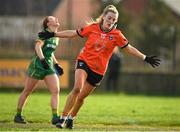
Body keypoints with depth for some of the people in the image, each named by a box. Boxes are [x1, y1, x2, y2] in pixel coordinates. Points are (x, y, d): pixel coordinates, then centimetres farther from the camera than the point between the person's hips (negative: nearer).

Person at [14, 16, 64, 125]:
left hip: (49, 66, 7)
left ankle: (55, 117, -13)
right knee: (27, 91, 3)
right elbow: (38, 46, -21)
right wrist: (43, 60, -34)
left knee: (56, 91, -10)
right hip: (37, 65, -7)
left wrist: (56, 64, 21)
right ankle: (18, 115, 14)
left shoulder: (56, 37, 15)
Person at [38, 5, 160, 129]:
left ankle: (71, 118, 33)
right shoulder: (93, 28, -3)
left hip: (99, 69, 1)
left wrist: (145, 58, -2)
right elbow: (73, 33, 6)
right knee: (77, 88, -24)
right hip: (84, 62, -1)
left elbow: (129, 48, 3)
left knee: (81, 97, 7)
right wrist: (53, 34, 7)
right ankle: (63, 117, -16)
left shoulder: (117, 35, -3)